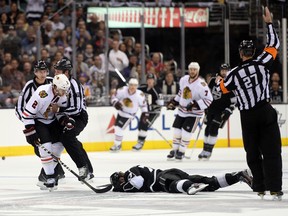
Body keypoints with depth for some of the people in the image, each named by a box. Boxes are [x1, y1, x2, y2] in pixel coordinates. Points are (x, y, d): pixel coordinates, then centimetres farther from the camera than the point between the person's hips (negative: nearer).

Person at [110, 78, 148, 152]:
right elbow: (114, 96, -7)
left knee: (119, 128, -15)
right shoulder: (123, 90, -19)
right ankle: (117, 143, 37)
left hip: (129, 114, -4)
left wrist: (145, 114, -8)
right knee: (117, 126, 16)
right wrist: (116, 103, -25)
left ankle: (117, 145, 0)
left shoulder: (140, 95, -21)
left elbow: (143, 104, -5)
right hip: (121, 111, 4)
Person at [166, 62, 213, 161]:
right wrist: (174, 102, 15)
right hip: (182, 110, 6)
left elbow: (209, 100, -24)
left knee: (186, 131, -8)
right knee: (177, 130, 8)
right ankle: (175, 149, 22)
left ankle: (181, 152, 7)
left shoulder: (201, 85, -24)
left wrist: (195, 104, -31)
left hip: (194, 112, -6)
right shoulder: (184, 79, -3)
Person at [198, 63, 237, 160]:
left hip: (222, 111, -5)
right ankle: (205, 149, 15)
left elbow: (233, 101, -9)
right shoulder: (213, 80, 2)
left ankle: (208, 151, -7)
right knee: (208, 128, 6)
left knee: (213, 128, -13)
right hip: (211, 108, 5)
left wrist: (228, 111, -16)